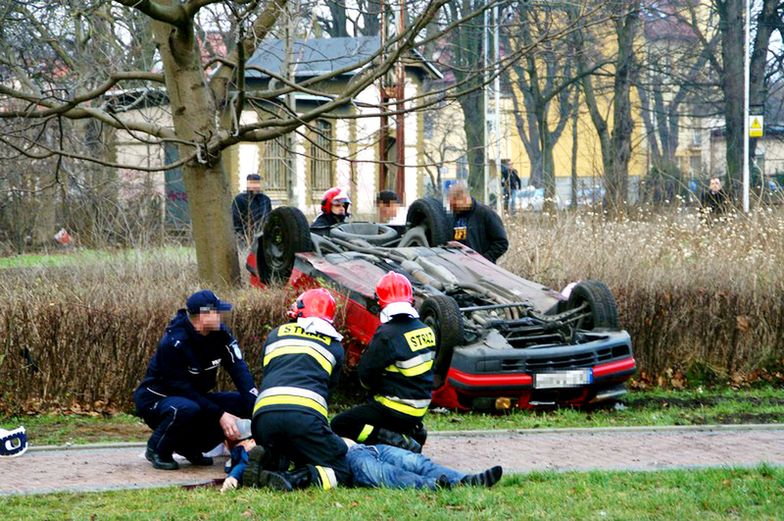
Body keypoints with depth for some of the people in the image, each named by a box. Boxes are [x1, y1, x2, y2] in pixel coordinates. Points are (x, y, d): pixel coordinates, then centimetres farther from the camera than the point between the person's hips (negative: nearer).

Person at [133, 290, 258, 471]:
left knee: (241, 403, -11)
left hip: (194, 397, 7)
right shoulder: (173, 342, -27)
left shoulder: (220, 334, -8)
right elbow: (182, 388, -26)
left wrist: (256, 408, -30)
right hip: (156, 399, -7)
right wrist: (219, 415, -30)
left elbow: (239, 369, -15)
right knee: (187, 409, -40)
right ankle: (157, 449, -11)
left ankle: (191, 447, 4)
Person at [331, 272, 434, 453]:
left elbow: (365, 372, -14)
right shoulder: (425, 330, 2)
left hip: (397, 409, -8)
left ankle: (397, 442, -15)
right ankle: (413, 433, 12)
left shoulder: (388, 335, -21)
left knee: (340, 425, -6)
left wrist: (372, 386, 9)